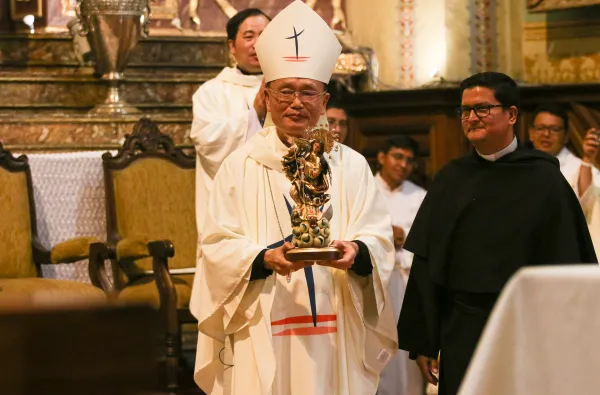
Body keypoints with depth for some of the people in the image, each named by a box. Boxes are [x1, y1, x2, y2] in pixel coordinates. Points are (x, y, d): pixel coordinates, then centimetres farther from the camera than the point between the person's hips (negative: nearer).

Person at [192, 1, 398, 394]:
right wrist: (266, 259, -21)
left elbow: (379, 239, 2)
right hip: (263, 336, -1)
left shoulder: (351, 165, 8)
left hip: (337, 333, 2)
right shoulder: (240, 166, 3)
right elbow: (219, 246, -3)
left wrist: (357, 252, -20)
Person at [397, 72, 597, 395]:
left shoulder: (544, 179, -3)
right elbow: (426, 262, 6)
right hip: (462, 331, 2)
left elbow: (567, 268, -2)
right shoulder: (451, 179, 5)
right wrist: (421, 341, 3)